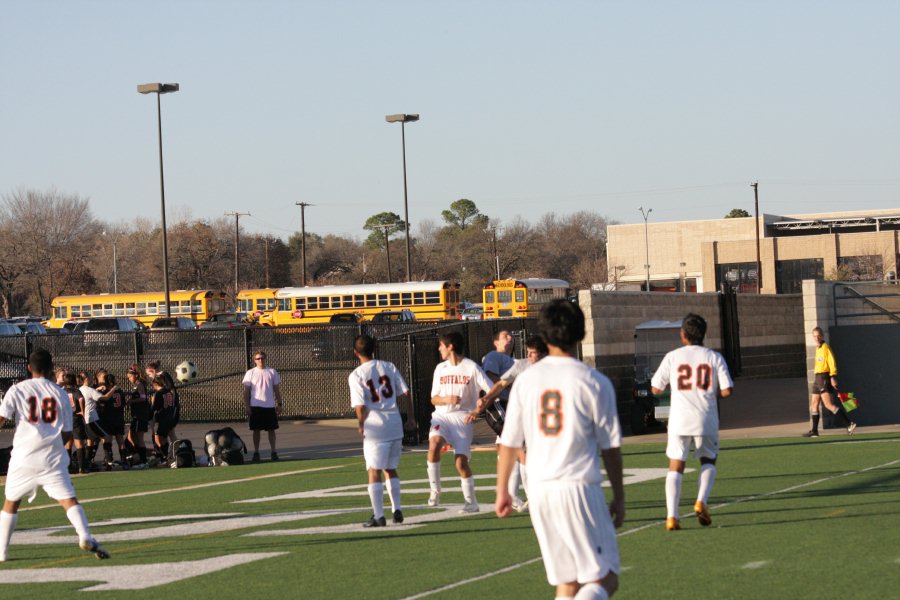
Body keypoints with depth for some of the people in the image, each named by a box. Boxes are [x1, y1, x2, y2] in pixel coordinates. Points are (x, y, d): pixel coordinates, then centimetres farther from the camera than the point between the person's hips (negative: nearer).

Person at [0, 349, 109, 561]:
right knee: (68, 498, -5)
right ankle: (85, 536, -28)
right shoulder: (60, 394, 8)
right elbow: (67, 434, 10)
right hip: (53, 457, 0)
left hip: (24, 456, 0)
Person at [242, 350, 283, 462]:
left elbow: (277, 389, 11)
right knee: (256, 430, 0)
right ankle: (256, 452, 6)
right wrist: (247, 406, -5)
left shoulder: (272, 372, 7)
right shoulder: (250, 373, 3)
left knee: (271, 429, 1)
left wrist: (279, 404, 5)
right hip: (256, 406, -1)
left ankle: (273, 452, 5)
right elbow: (246, 391, 2)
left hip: (270, 406, 1)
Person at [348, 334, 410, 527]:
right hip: (395, 423, 5)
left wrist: (361, 425, 2)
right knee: (391, 468, 18)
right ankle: (396, 510, 16)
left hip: (375, 426, -5)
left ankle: (378, 516, -1)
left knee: (374, 471, 1)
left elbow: (360, 406, -14)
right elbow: (404, 392, 5)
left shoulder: (356, 375, -8)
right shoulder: (389, 367, 5)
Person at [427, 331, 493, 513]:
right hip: (441, 416, 3)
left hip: (463, 418, -3)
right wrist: (446, 399, -11)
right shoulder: (440, 368, 11)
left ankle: (471, 501, 8)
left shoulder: (471, 367, -4)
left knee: (461, 461, -10)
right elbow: (434, 399, 10)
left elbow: (492, 390, -7)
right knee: (434, 443, -28)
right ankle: (435, 491, -17)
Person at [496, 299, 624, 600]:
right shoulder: (595, 383, -6)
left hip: (539, 490, 4)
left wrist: (502, 491, 19)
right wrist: (619, 498, 8)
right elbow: (610, 448, -2)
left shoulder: (526, 380, 3)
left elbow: (508, 443, 7)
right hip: (579, 487, -4)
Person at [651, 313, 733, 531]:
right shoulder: (714, 357, 1)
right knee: (708, 462, 20)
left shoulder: (672, 357, 1)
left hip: (679, 420, 0)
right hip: (706, 419, 0)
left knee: (675, 467, 5)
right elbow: (726, 390, -5)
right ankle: (701, 501, -2)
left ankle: (672, 516, -8)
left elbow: (656, 389, 3)